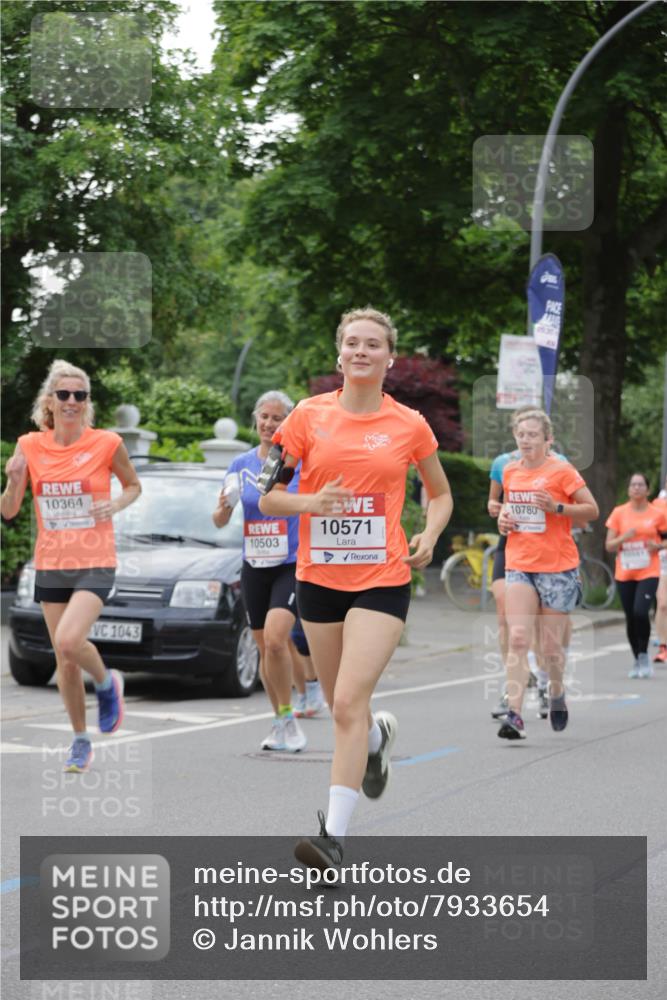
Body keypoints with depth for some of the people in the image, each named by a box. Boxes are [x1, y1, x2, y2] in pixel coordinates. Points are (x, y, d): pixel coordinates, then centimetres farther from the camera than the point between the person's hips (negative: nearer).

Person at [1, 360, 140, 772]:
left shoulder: (107, 444, -7)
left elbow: (134, 486, 10)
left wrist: (117, 504, -11)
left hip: (95, 564, -3)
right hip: (50, 564, 3)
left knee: (69, 641, -24)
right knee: (64, 660, 8)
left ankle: (107, 683, 8)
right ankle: (81, 740, 26)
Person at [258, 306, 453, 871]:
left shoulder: (410, 426, 0)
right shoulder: (309, 416, 0)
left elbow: (441, 493, 15)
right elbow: (267, 495, 2)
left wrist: (428, 538, -3)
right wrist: (311, 502, -17)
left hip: (383, 580, -3)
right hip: (319, 577, 3)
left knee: (349, 703, -16)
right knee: (343, 706, 15)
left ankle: (334, 834, -16)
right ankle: (378, 737, 51)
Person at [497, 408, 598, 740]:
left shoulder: (561, 470, -6)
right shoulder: (510, 472, 8)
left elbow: (592, 510, -5)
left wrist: (557, 507, -19)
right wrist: (504, 518, 5)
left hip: (557, 567, -3)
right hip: (519, 565, 3)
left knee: (551, 647, 3)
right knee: (518, 638, -12)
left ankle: (556, 692, 34)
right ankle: (515, 715, -16)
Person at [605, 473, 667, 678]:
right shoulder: (619, 513, 3)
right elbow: (609, 546, 3)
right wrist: (624, 538, -16)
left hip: (648, 573, -2)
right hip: (624, 574, 2)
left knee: (640, 612, -21)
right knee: (630, 618, 5)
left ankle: (644, 656, -3)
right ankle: (637, 661, 21)